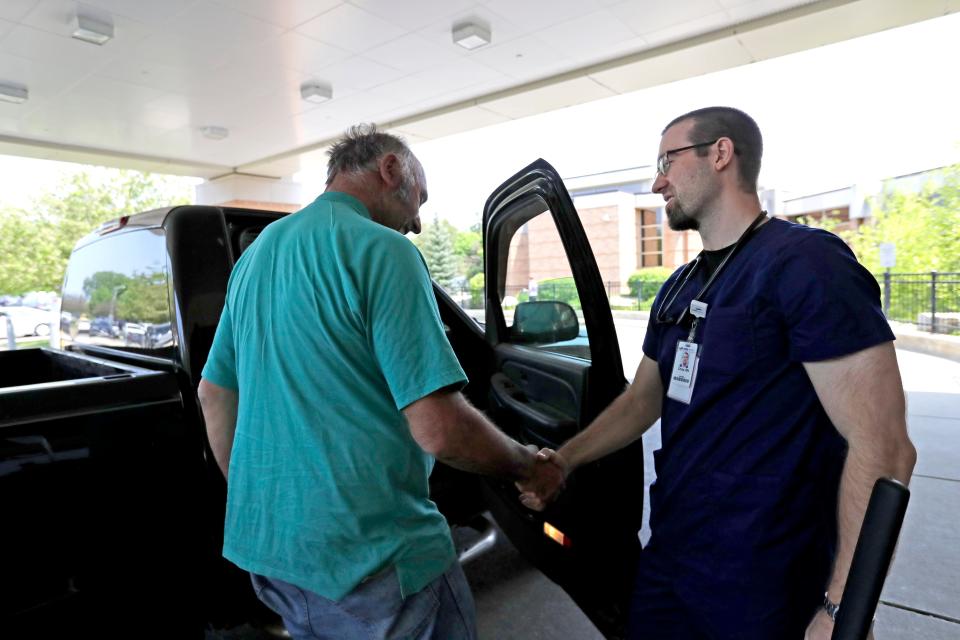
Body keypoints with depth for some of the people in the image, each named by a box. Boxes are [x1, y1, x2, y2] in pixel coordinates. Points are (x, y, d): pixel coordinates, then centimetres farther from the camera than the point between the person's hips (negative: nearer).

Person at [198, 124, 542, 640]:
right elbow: (439, 430, -24)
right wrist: (528, 465, -5)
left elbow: (213, 396, 14)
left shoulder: (256, 253, 8)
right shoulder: (382, 251, -17)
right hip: (368, 554, -8)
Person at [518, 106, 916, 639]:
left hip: (761, 582, -7)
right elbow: (642, 400, 13)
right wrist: (564, 460, 4)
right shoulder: (679, 288, 8)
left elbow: (882, 449, -20)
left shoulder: (803, 261, -17)